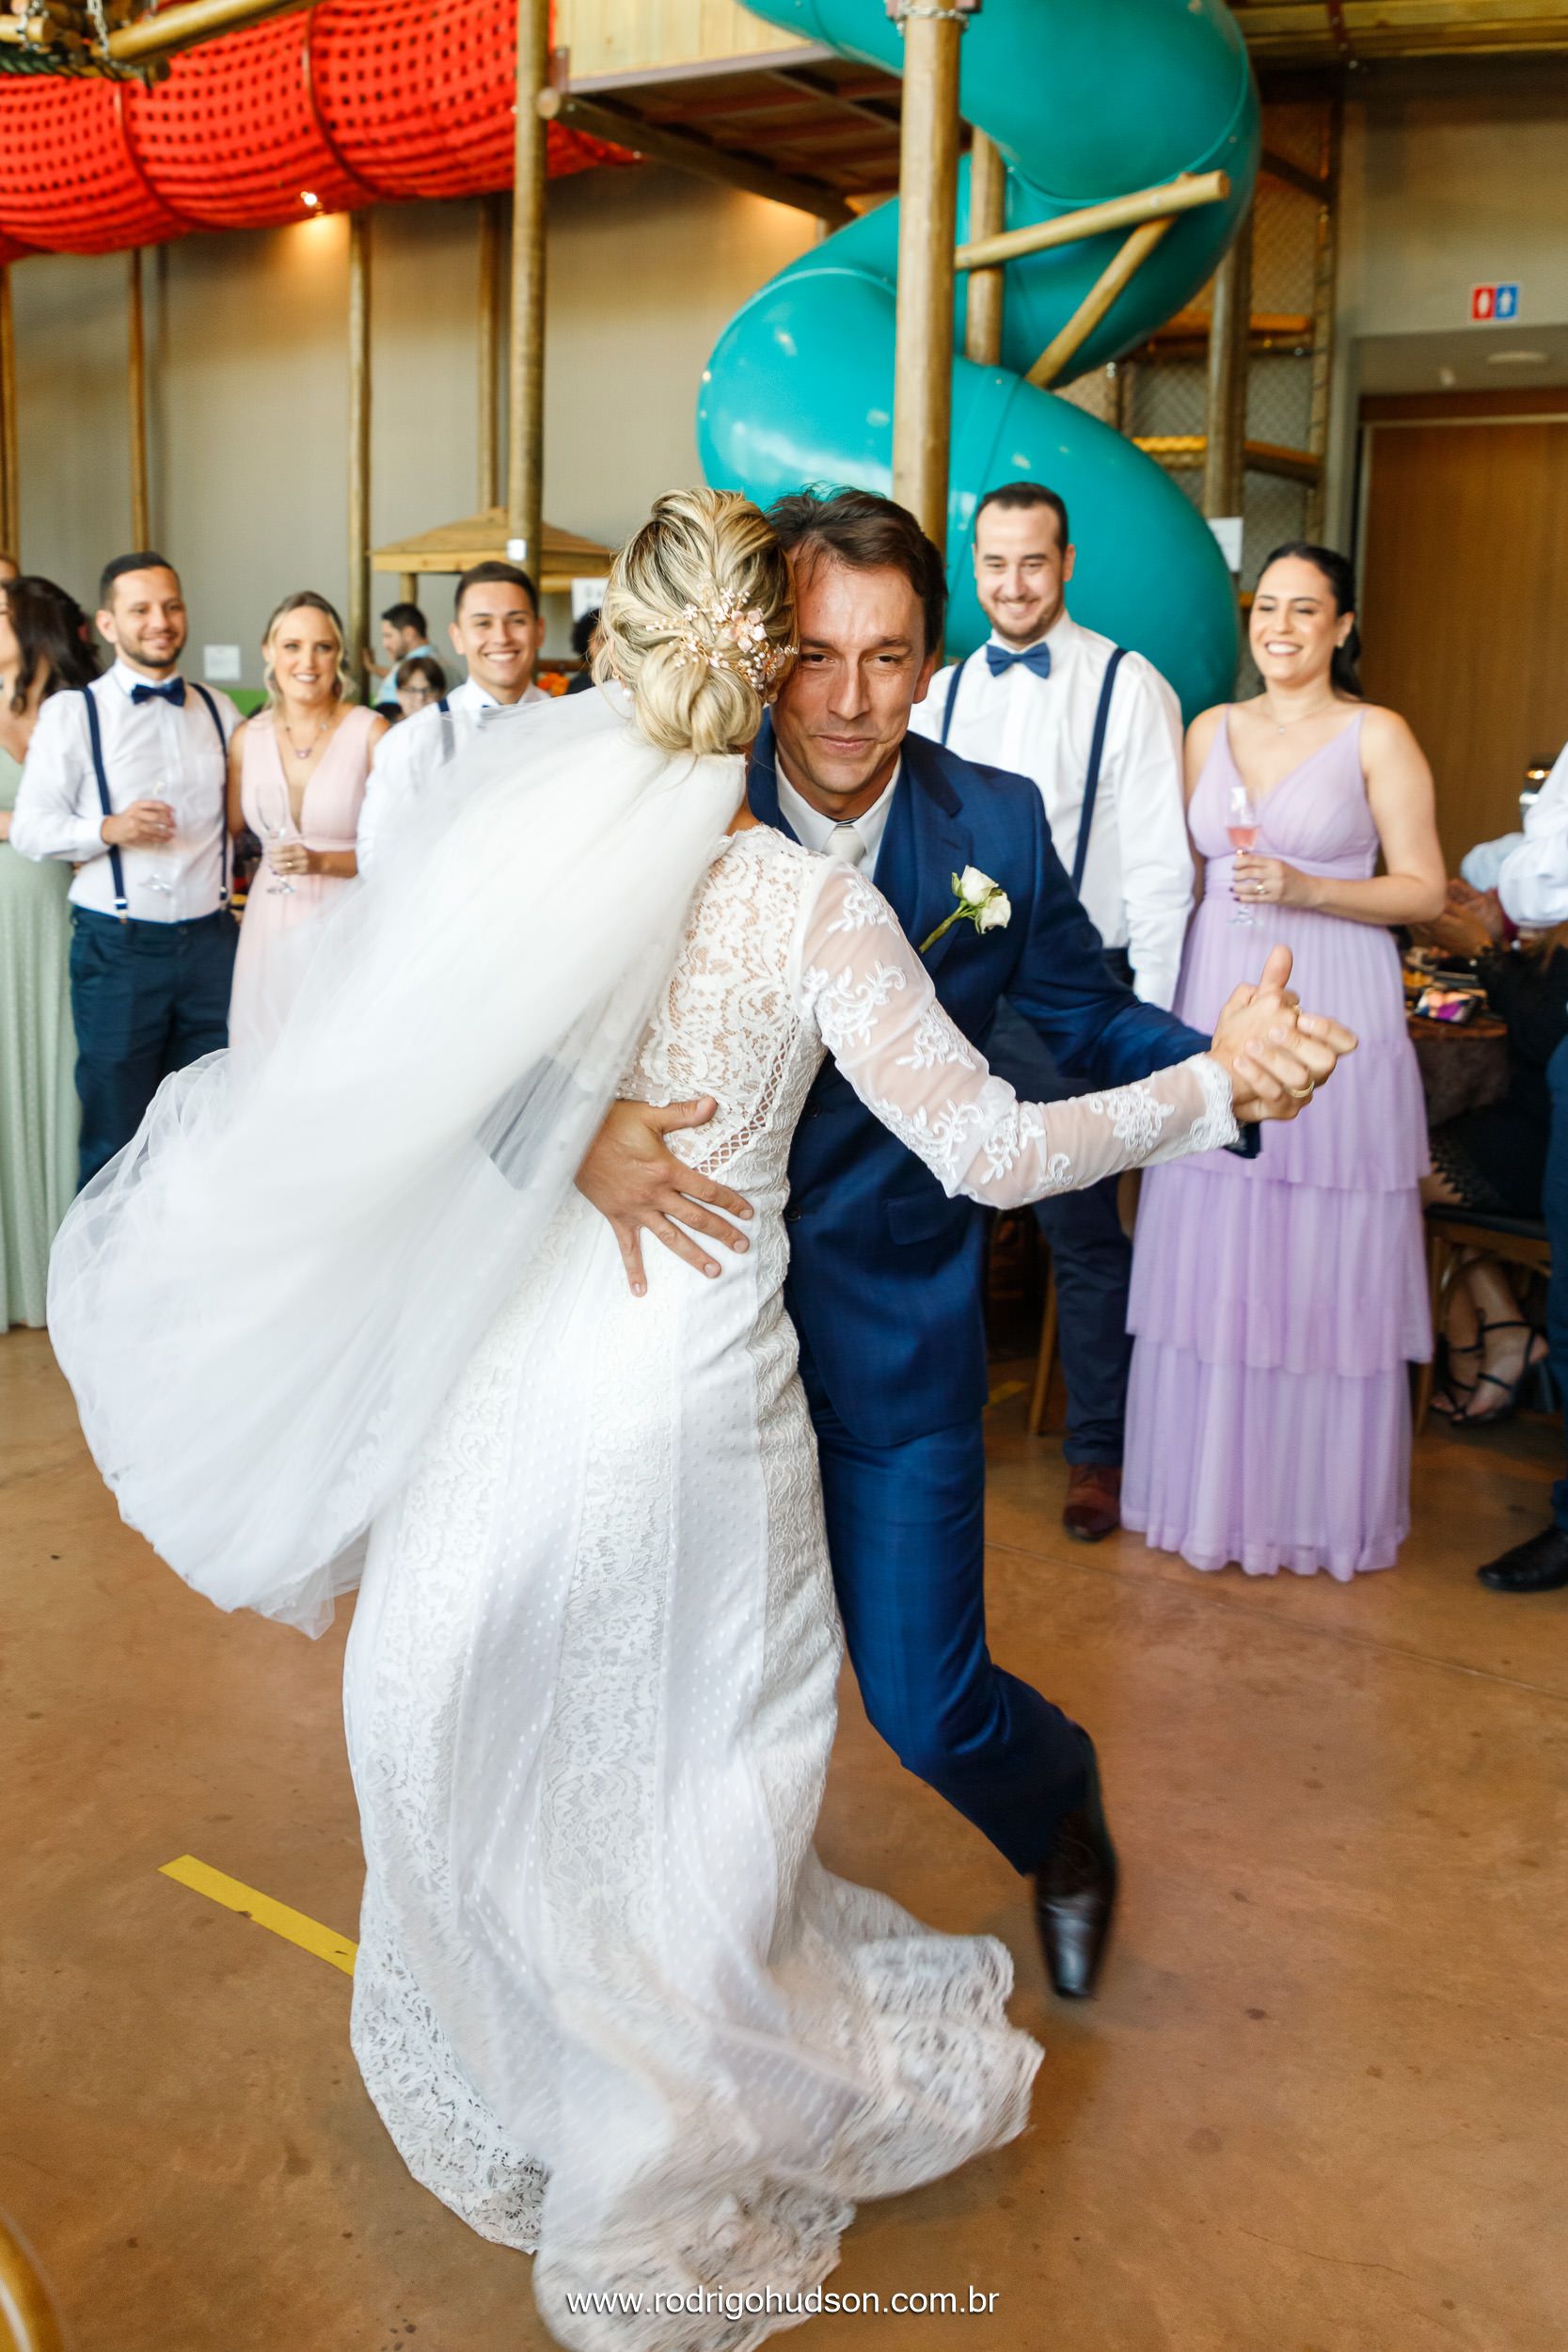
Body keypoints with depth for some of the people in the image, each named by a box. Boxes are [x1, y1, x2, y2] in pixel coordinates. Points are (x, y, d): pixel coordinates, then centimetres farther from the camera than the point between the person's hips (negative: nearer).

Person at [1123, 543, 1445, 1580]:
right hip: (1218, 1009, 4)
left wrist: (1305, 889, -17)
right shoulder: (1212, 730, 13)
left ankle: (1323, 1501, 15)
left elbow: (1424, 890, -3)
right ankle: (1212, 1485, 19)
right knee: (1213, 1253, 5)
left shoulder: (1378, 736, 0)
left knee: (1325, 1263, 1)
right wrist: (1163, 1010, 7)